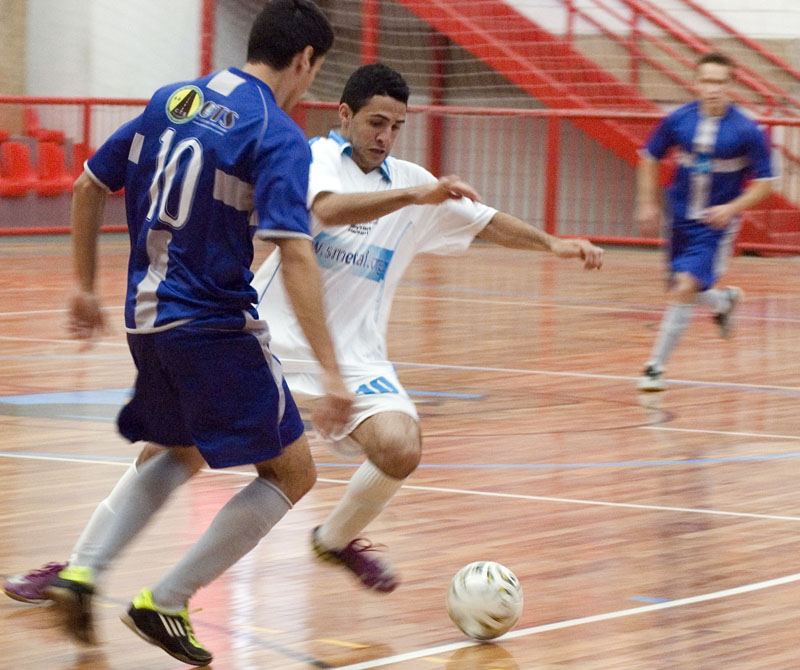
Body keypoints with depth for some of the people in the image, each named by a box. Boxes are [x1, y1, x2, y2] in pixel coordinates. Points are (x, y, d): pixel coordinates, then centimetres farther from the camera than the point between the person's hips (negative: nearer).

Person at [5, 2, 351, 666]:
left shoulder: (171, 101, 8)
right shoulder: (279, 138, -13)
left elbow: (89, 187, 14)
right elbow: (295, 255, -23)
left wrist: (86, 287, 25)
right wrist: (331, 372, -25)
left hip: (147, 320, 8)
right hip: (216, 329, -7)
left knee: (180, 453, 29)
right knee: (291, 473, 5)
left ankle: (83, 572, 12)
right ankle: (166, 602, 0)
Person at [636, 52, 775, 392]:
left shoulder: (747, 131, -15)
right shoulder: (678, 120, -7)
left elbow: (764, 182, -7)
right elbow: (650, 158, 10)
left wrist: (732, 208, -20)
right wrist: (647, 203, 5)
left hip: (717, 223, -4)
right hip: (682, 219, 4)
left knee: (685, 287, -19)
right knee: (680, 291, 15)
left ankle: (656, 367, -9)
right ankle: (724, 300, 50)